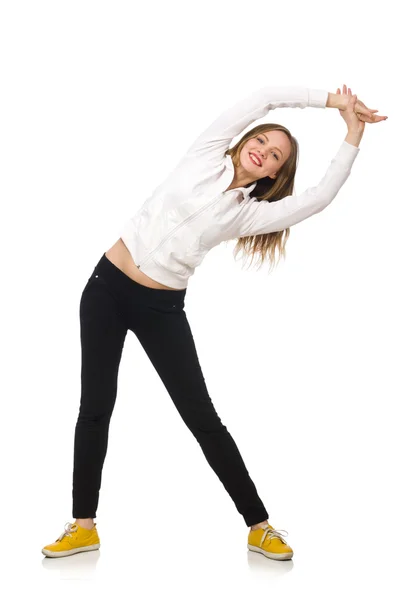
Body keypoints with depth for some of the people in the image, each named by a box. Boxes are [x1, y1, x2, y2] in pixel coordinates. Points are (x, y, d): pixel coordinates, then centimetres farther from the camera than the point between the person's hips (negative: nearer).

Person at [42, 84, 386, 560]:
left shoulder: (250, 212, 1)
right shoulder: (206, 156, 2)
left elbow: (319, 198, -11)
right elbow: (266, 97, -2)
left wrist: (351, 139, -6)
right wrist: (328, 99, -1)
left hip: (161, 309, 0)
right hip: (106, 287, 1)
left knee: (202, 417, -1)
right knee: (95, 406, 3)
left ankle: (259, 526, 10)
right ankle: (83, 525, 13)